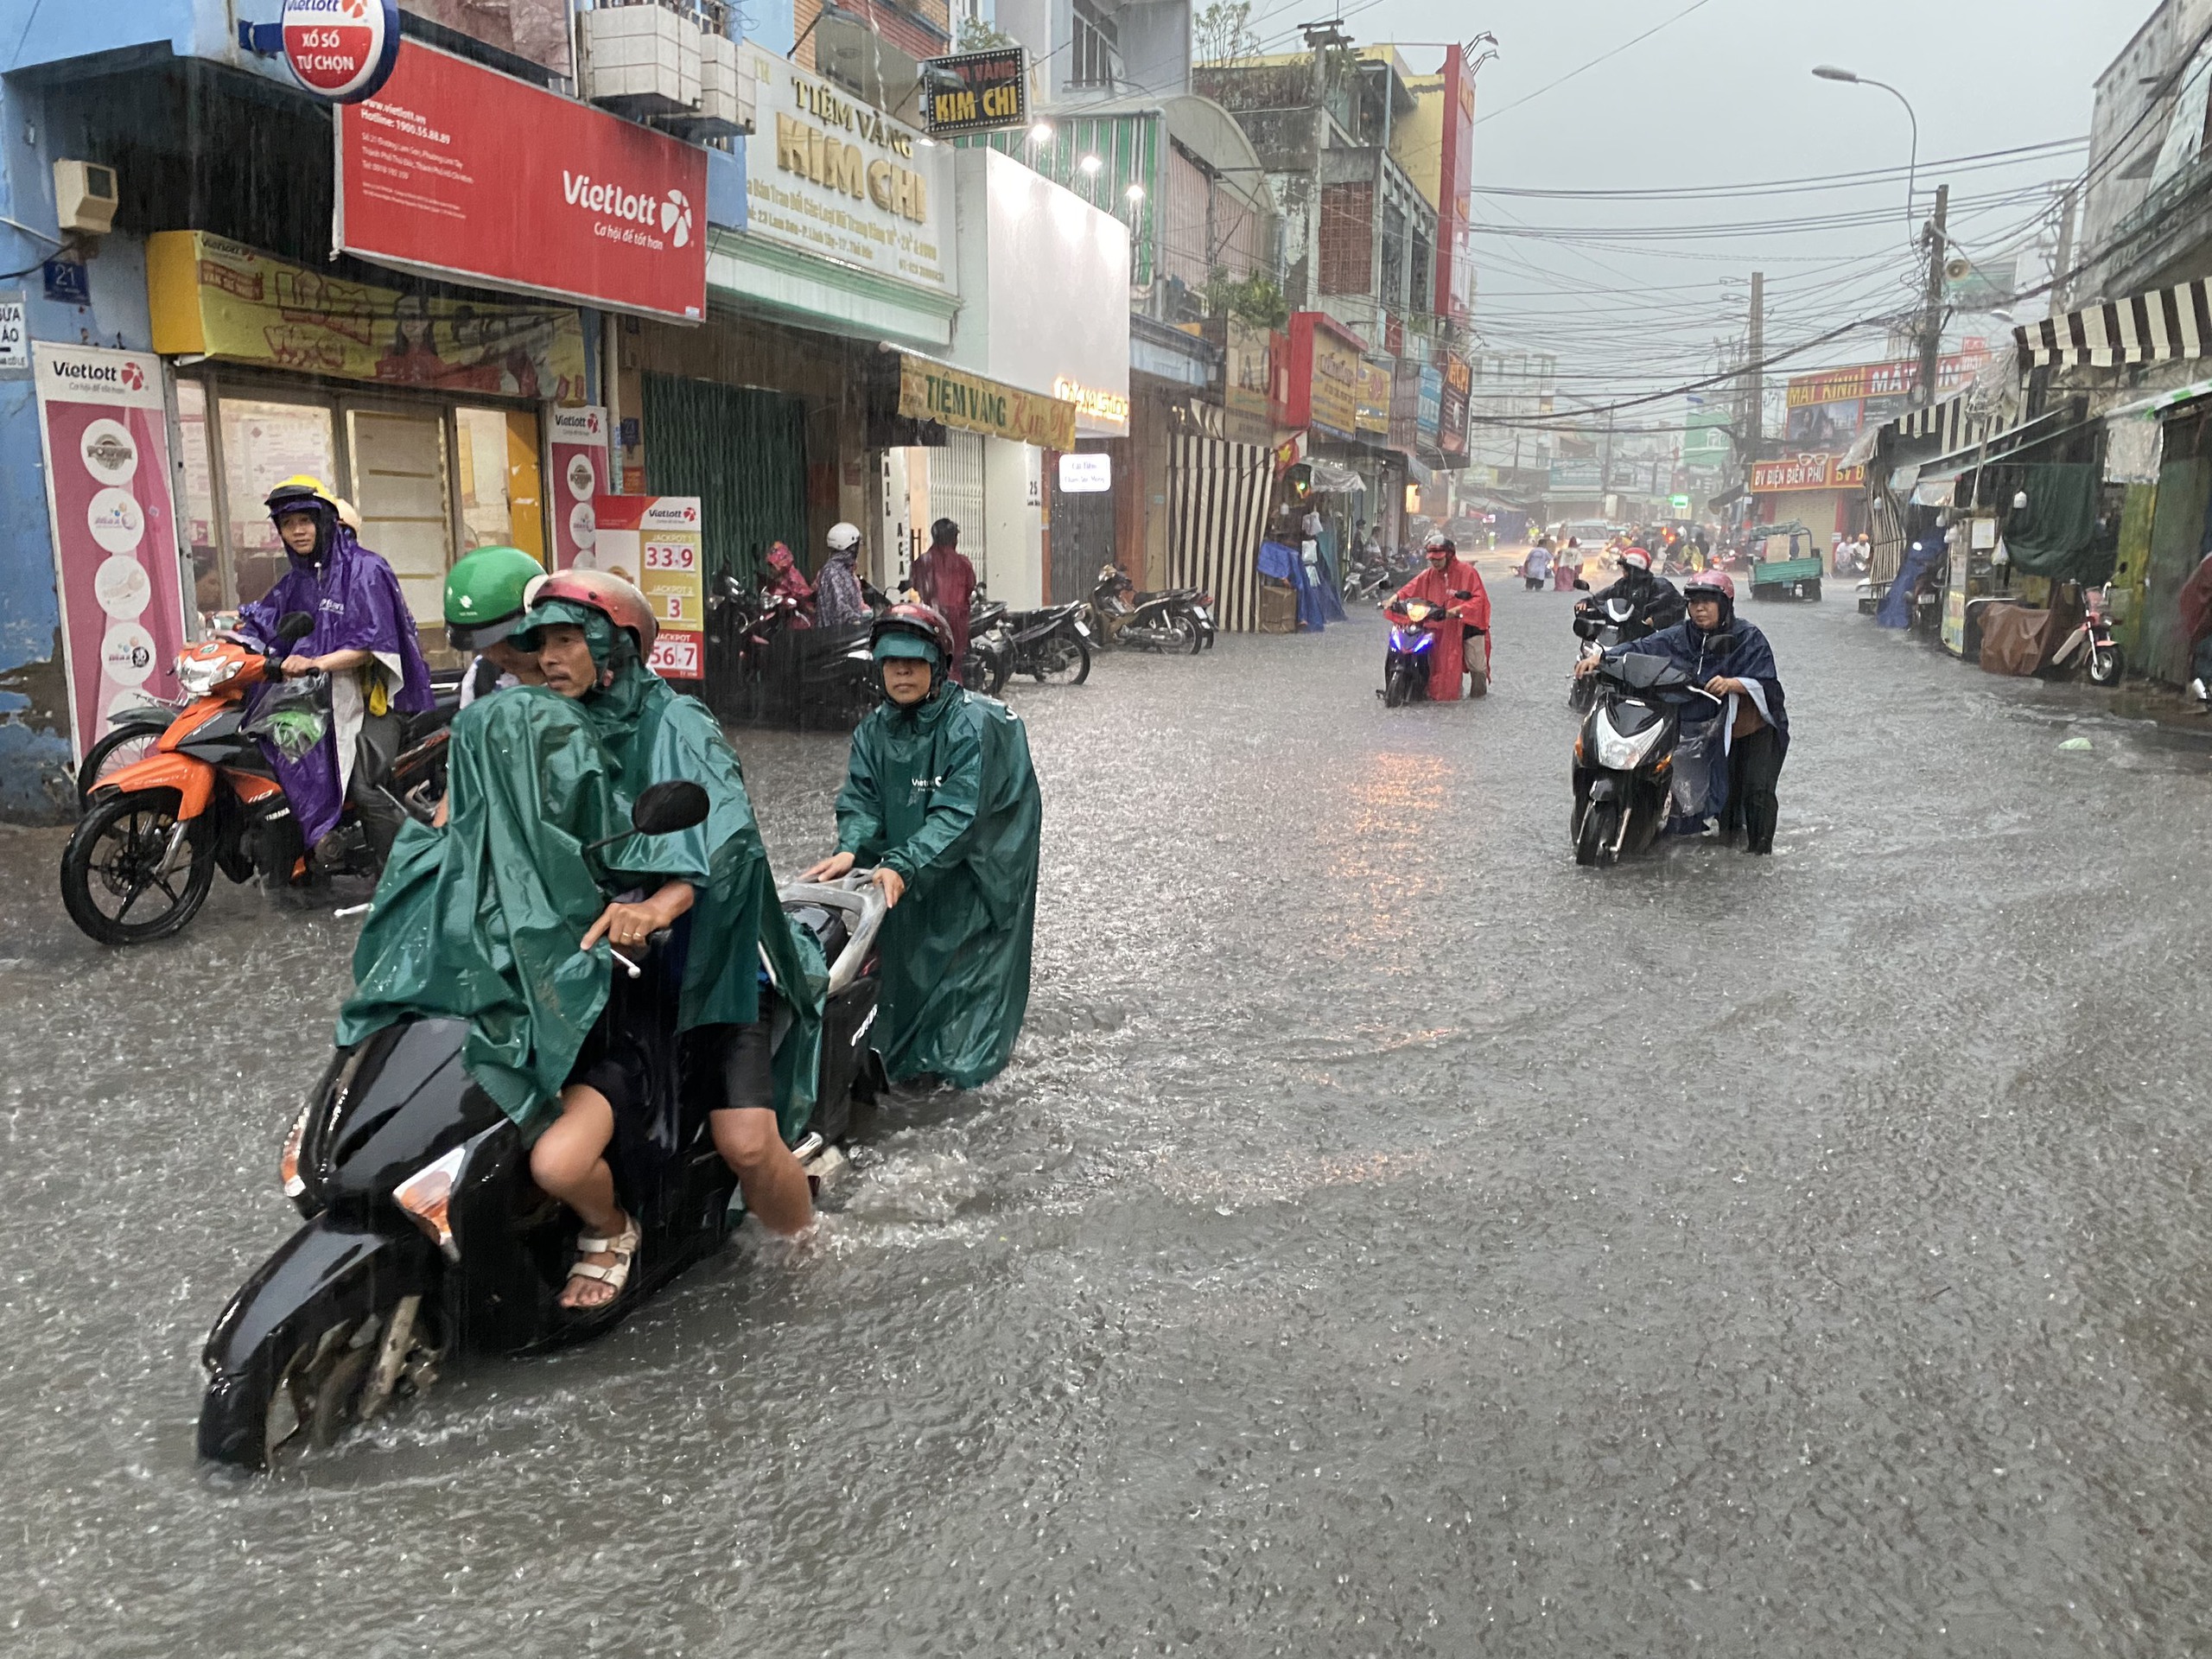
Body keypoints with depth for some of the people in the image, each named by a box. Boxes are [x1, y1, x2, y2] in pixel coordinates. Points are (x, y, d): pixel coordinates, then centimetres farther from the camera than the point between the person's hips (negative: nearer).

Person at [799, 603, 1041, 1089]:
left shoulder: (972, 725, -21)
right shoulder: (875, 729, 1)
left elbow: (958, 811, -29)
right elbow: (862, 797, -5)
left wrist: (901, 865, -39)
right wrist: (850, 849, -27)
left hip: (976, 870, -6)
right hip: (913, 877, 6)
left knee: (968, 961, -3)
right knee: (906, 960, 14)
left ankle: (965, 1056, 12)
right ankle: (903, 1054, 31)